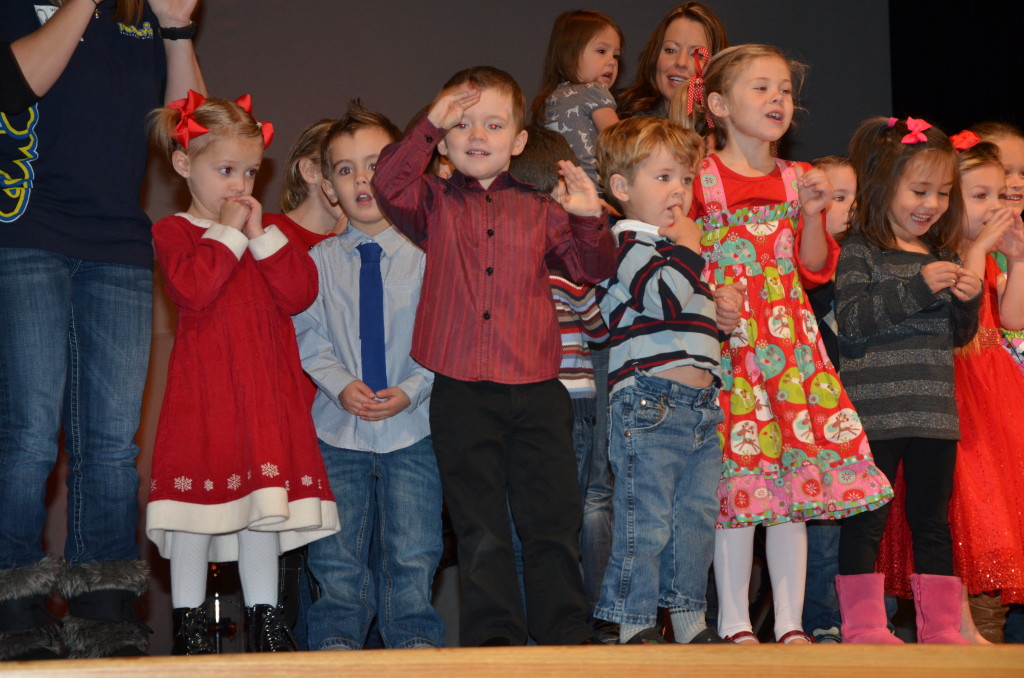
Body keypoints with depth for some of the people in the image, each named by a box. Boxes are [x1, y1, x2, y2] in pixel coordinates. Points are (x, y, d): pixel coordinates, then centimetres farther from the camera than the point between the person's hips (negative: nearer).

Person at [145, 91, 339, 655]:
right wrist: (229, 233, -12)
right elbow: (193, 289, -20)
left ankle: (264, 615, 13)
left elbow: (301, 292, 3)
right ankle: (188, 620, 7)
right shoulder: (173, 232, 0)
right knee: (198, 502, -2)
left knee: (265, 502, 5)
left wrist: (262, 236, -5)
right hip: (202, 388, -5)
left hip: (266, 387, 5)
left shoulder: (263, 231, 17)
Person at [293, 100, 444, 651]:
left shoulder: (426, 255, -2)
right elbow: (308, 336, 2)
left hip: (412, 426, -1)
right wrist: (340, 384, -14)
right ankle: (337, 635, 19)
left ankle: (413, 635, 15)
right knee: (337, 553, 5)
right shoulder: (319, 261, 4)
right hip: (338, 429, 1)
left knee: (413, 552, 0)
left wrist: (411, 390, -16)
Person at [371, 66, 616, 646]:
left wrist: (591, 220, -9)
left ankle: (566, 632, 12)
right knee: (480, 527, 4)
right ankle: (493, 636, 11)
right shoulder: (436, 204, 8)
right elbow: (389, 185, -11)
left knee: (554, 519, 4)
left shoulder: (539, 209, 11)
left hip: (535, 386, 1)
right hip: (461, 391, -1)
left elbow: (594, 270, 10)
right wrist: (429, 126, -17)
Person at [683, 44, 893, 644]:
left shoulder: (797, 180, 13)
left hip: (790, 341, 4)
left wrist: (812, 212, -2)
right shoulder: (700, 178, -1)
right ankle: (735, 624, 5)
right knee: (736, 479, -5)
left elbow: (816, 267, 11)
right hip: (725, 341, -4)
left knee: (796, 473, 2)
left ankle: (791, 623, 9)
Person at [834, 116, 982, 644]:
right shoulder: (861, 251, -4)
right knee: (866, 520, -2)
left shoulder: (944, 257, 15)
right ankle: (863, 625, 4)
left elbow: (959, 336, 19)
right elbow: (851, 320, -18)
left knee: (932, 520, 10)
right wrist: (919, 287, -21)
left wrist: (969, 300, -2)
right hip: (875, 409, -6)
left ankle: (940, 625, 15)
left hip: (934, 412, 6)